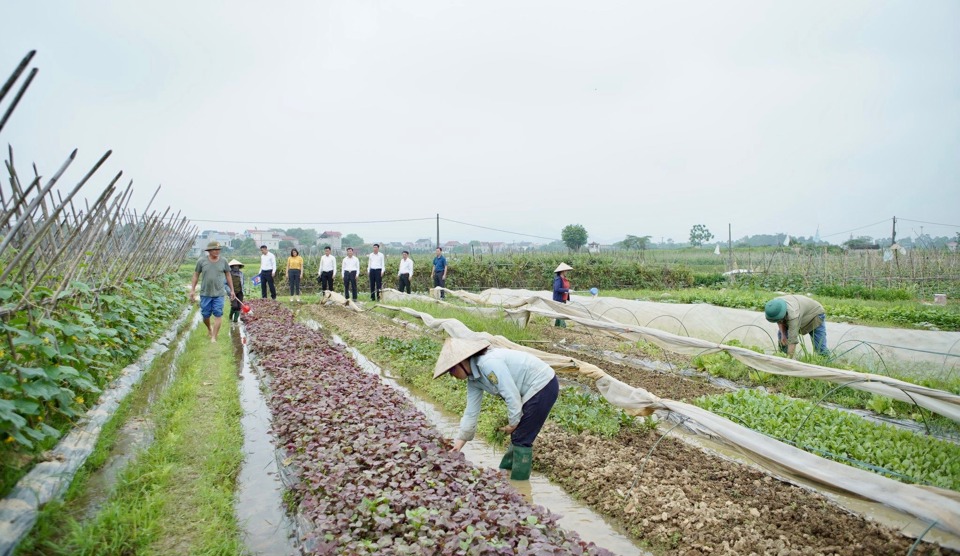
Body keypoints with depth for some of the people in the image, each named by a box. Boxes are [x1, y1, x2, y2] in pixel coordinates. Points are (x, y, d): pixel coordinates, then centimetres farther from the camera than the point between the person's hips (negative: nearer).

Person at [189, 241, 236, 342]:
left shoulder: (223, 262, -1)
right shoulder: (202, 261, -3)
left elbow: (228, 276, 9)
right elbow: (196, 275, 5)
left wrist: (232, 290, 9)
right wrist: (192, 290, 2)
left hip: (219, 293, 0)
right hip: (205, 293, 0)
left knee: (218, 315, -5)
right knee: (205, 315, 10)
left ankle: (213, 337, 1)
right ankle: (209, 328, 41)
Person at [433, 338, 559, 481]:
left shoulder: (488, 363, -27)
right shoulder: (473, 379, 3)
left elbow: (512, 396, -25)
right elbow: (471, 411, 10)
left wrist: (513, 423, -12)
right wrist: (460, 441, 10)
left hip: (543, 385, -9)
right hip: (532, 389, 9)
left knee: (522, 438, -2)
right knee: (517, 433, 21)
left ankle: (518, 482, 12)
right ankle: (507, 468, 38)